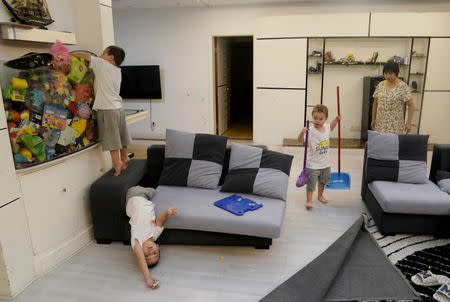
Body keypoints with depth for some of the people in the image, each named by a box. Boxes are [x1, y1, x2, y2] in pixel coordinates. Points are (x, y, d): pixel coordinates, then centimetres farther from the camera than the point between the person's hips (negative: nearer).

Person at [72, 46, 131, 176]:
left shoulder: (102, 64, -4)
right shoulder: (118, 71, 13)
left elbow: (86, 56, 1)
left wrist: (70, 53, 13)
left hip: (107, 108, -7)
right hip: (118, 107, 7)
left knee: (112, 138, -3)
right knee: (121, 135, 16)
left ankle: (117, 163, -1)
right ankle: (125, 158, 28)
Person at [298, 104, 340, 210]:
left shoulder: (326, 127, -2)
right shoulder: (310, 131, -22)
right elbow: (300, 140, -32)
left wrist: (336, 120, 10)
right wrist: (302, 132, -49)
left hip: (325, 163, 6)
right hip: (312, 164, -6)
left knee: (323, 181, 25)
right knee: (311, 183, 2)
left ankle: (320, 196, 45)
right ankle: (309, 200, 17)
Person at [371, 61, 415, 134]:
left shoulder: (403, 86, -9)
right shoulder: (380, 85, 6)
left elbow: (411, 105, -8)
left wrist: (409, 123, -11)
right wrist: (373, 120, 13)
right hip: (380, 125, 4)